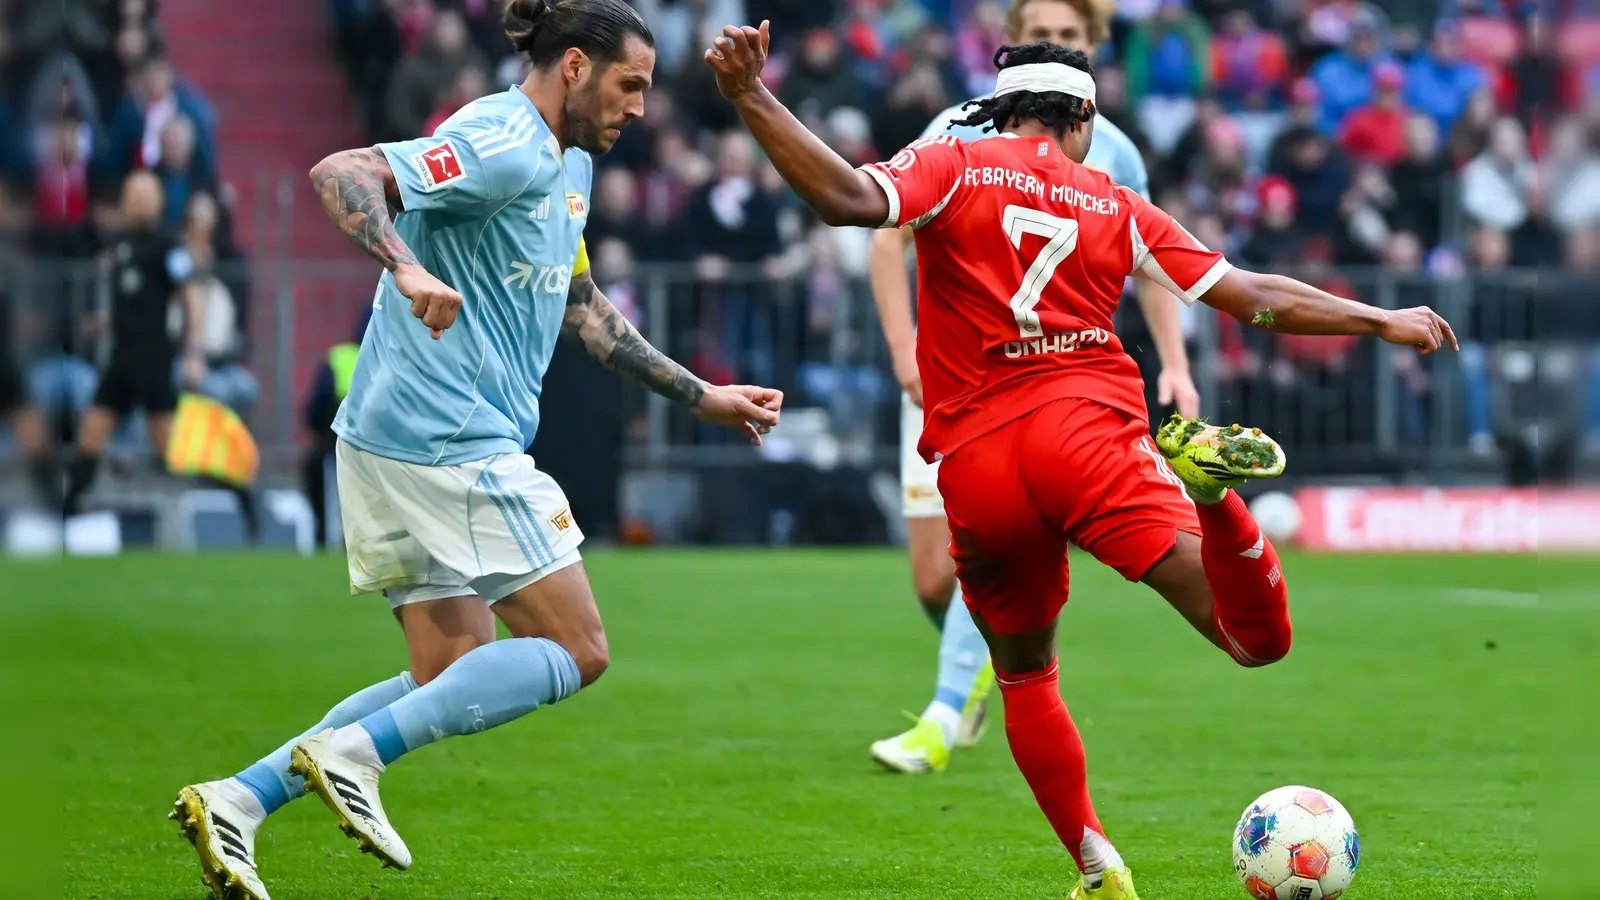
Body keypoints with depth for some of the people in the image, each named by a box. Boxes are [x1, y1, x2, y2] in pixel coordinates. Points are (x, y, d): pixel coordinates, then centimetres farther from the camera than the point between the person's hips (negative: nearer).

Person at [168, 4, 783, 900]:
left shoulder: (570, 167, 19)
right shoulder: (503, 147, -13)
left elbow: (582, 312, 30)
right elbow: (340, 173, -23)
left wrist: (703, 396, 30)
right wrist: (407, 267, -40)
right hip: (452, 441, -10)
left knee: (452, 684, 12)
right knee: (576, 651, -5)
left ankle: (238, 799, 3)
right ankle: (354, 752, -12)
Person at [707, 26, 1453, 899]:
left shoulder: (953, 165, 9)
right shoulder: (1118, 208, 15)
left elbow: (852, 198, -12)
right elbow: (1255, 298, 16)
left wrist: (751, 98, -12)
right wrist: (1382, 321, 27)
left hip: (976, 466, 1)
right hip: (1090, 433, -1)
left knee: (1024, 673, 23)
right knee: (1257, 638, -10)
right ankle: (1207, 481, -38)